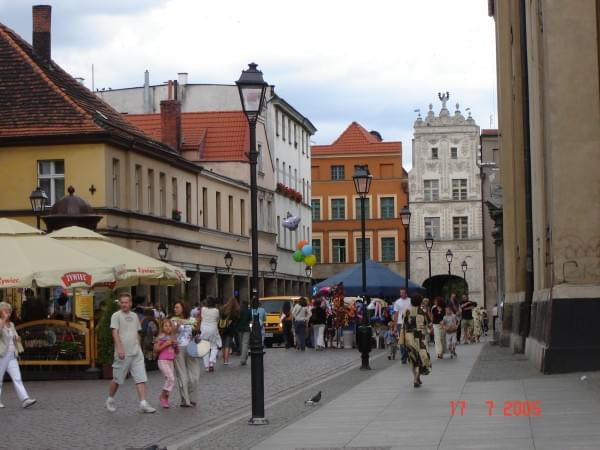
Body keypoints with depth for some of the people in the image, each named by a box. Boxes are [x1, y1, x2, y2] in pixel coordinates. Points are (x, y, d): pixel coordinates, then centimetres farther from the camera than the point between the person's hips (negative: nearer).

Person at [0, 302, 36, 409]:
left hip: (12, 356, 6)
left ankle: (25, 400, -15)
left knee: (17, 378, -5)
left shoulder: (11, 325, 16)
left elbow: (16, 337, 29)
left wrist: (17, 338, 7)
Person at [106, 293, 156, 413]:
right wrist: (119, 348, -24)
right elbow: (115, 333, -13)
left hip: (136, 353, 5)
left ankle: (143, 403, -8)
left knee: (141, 378, -5)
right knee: (117, 379, 5)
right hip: (123, 354, -5)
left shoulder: (134, 316, 15)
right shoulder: (116, 316, -3)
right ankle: (110, 400, 25)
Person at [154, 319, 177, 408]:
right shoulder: (161, 337, -6)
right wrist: (165, 344, -18)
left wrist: (175, 345, 0)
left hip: (171, 361, 7)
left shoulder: (173, 338, 13)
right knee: (171, 378, -17)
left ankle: (165, 398, 17)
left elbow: (177, 351, 19)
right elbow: (156, 349, -11)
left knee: (169, 380, 6)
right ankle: (162, 397, -5)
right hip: (163, 361, -7)